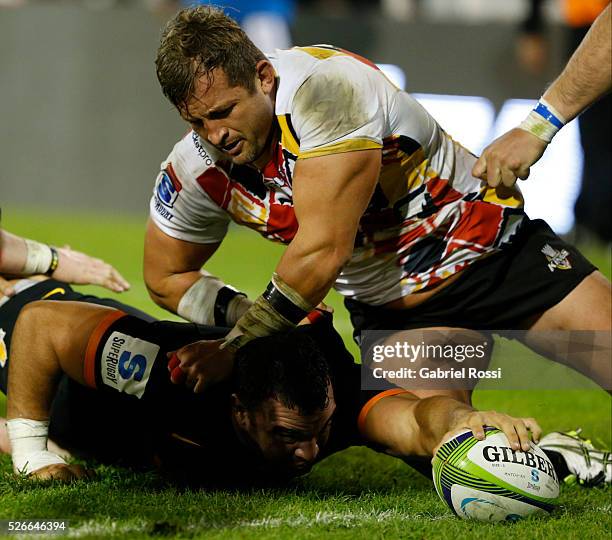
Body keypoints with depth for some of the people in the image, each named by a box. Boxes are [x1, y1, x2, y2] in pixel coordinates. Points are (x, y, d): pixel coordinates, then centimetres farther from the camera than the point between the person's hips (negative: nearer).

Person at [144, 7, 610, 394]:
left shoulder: (326, 86, -30)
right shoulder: (195, 170, -11)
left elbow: (324, 250, -31)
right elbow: (167, 278, 6)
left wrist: (239, 346, -25)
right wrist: (250, 321, -12)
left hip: (489, 247, -3)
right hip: (389, 307, 4)